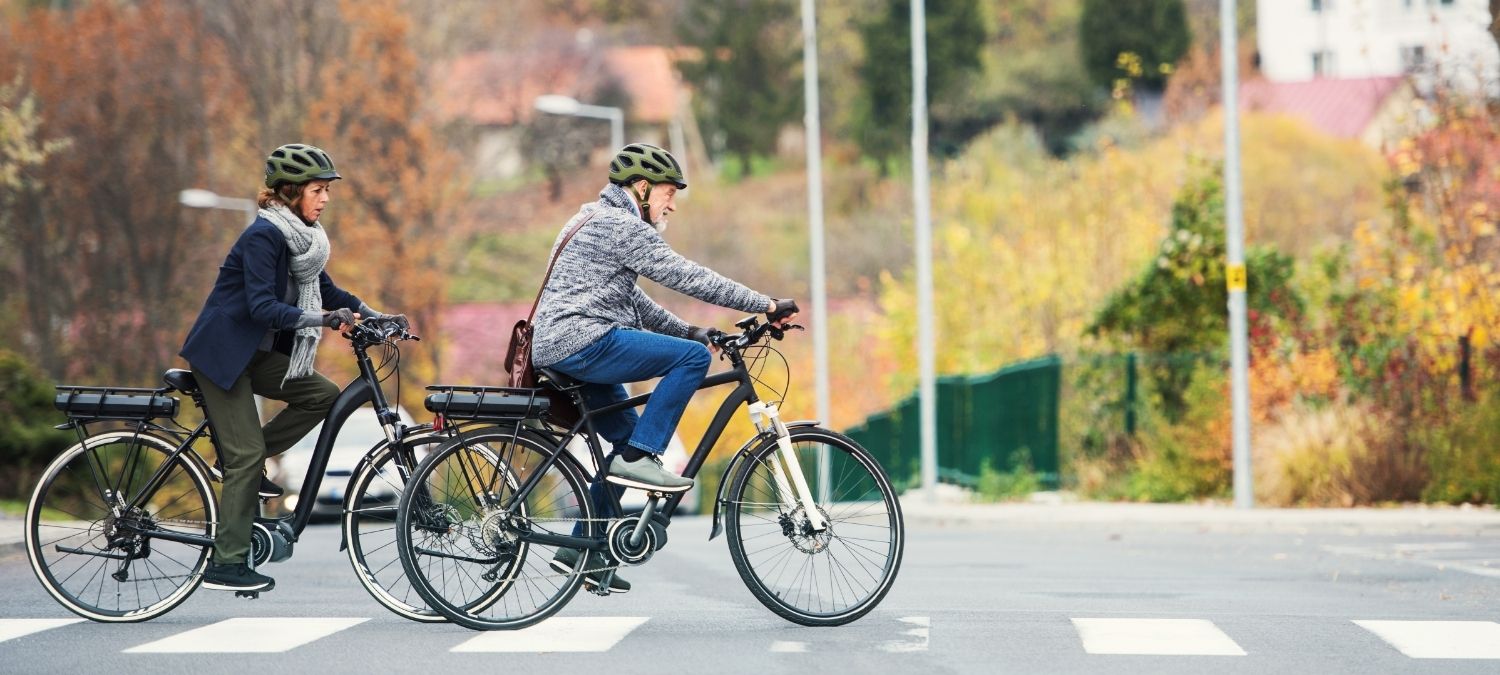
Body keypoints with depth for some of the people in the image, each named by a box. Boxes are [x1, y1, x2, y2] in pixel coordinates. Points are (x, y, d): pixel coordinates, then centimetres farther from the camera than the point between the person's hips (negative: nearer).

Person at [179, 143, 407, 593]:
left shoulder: (303, 236, 6)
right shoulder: (264, 235, -21)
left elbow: (324, 289, 14)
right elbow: (262, 306, -29)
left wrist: (372, 315, 1)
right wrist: (318, 319, -39)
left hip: (257, 351, 9)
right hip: (222, 351, -9)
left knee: (323, 395, -6)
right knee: (247, 454, -10)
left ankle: (239, 460, 7)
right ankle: (226, 565, -4)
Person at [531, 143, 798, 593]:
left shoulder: (595, 221, 25)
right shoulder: (622, 226, -9)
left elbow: (633, 302, 30)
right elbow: (687, 277, -14)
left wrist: (687, 330, 22)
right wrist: (767, 305, -13)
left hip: (556, 351, 11)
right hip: (582, 342, -11)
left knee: (632, 440, 17)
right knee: (694, 356, -15)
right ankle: (638, 458, -13)